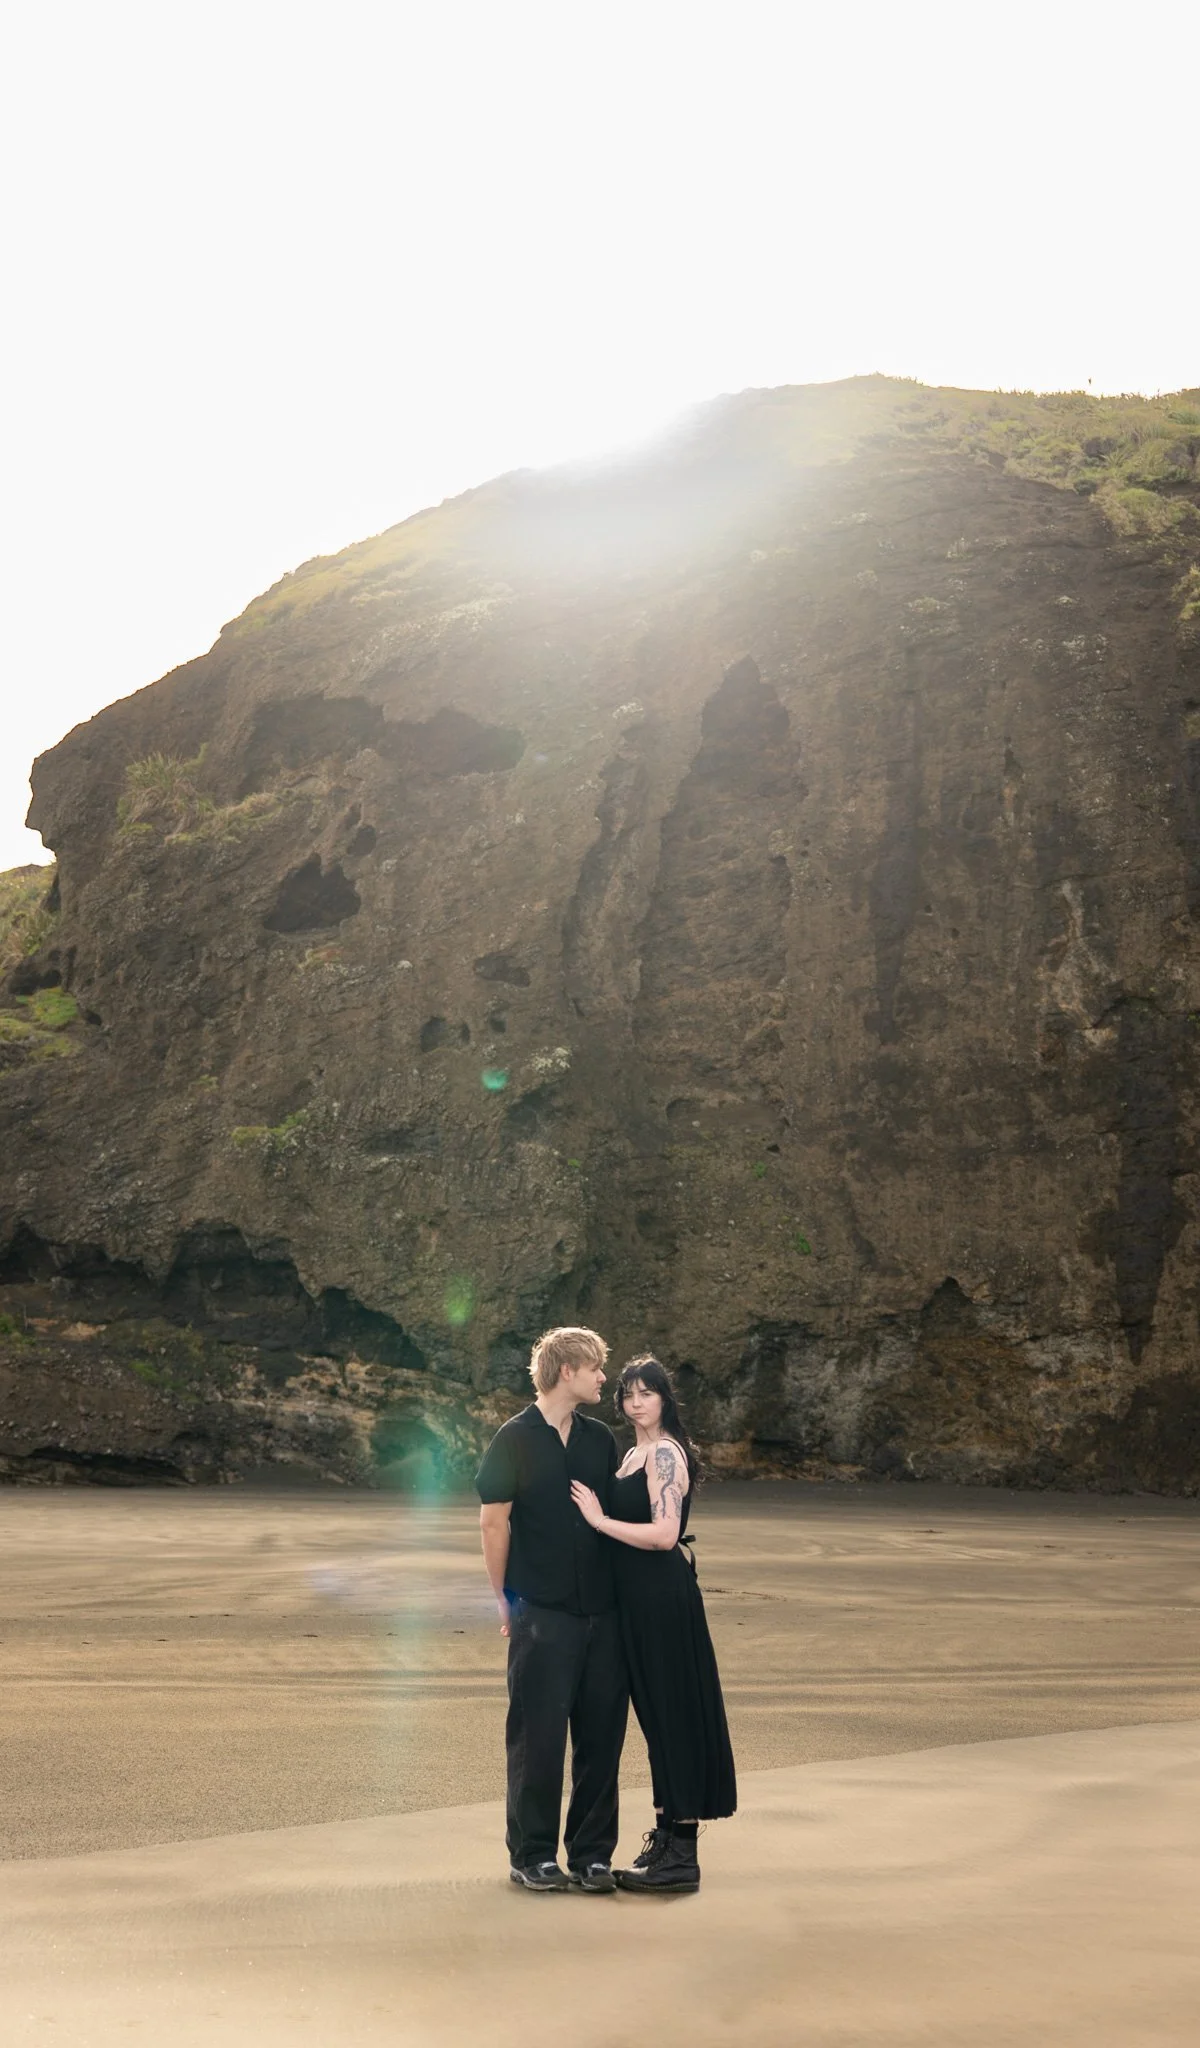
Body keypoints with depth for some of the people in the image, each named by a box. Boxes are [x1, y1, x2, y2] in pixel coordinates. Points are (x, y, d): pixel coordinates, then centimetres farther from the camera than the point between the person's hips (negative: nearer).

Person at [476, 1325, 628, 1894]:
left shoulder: (601, 1438, 8)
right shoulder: (516, 1438, -7)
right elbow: (493, 1520, -4)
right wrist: (505, 1597, -2)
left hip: (603, 1611, 5)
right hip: (542, 1613, -5)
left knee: (602, 1735, 9)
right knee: (538, 1735, 4)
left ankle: (592, 1852, 22)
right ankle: (533, 1856, 18)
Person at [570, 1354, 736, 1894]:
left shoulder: (664, 1453, -15)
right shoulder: (638, 1453, 15)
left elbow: (665, 1534, -24)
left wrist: (599, 1519, -18)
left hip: (661, 1593, -10)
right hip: (644, 1594, 10)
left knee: (669, 1710, -2)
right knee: (658, 1711, 15)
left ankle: (680, 1855, 7)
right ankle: (668, 1837, 26)